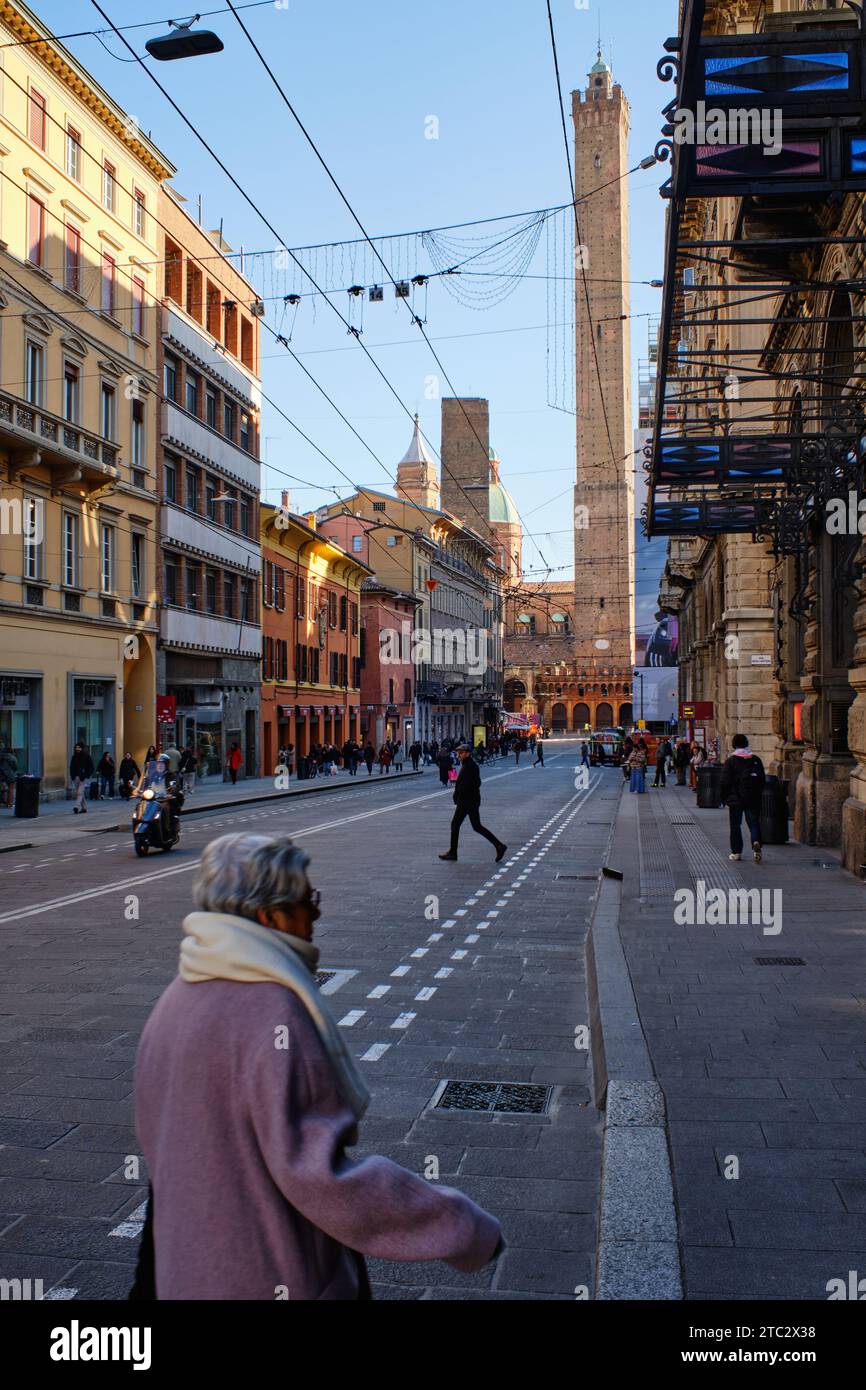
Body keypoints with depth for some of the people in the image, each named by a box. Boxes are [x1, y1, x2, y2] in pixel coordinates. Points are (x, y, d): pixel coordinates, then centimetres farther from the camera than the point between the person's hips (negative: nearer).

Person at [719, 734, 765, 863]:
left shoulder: (730, 761, -9)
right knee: (754, 823, 6)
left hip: (735, 799, -3)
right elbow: (763, 779, 10)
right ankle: (756, 842, -21)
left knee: (735, 825, 7)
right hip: (753, 799, 3)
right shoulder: (756, 760, 3)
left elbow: (725, 782, -8)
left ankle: (736, 852, 9)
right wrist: (759, 794, 20)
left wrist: (724, 798, 3)